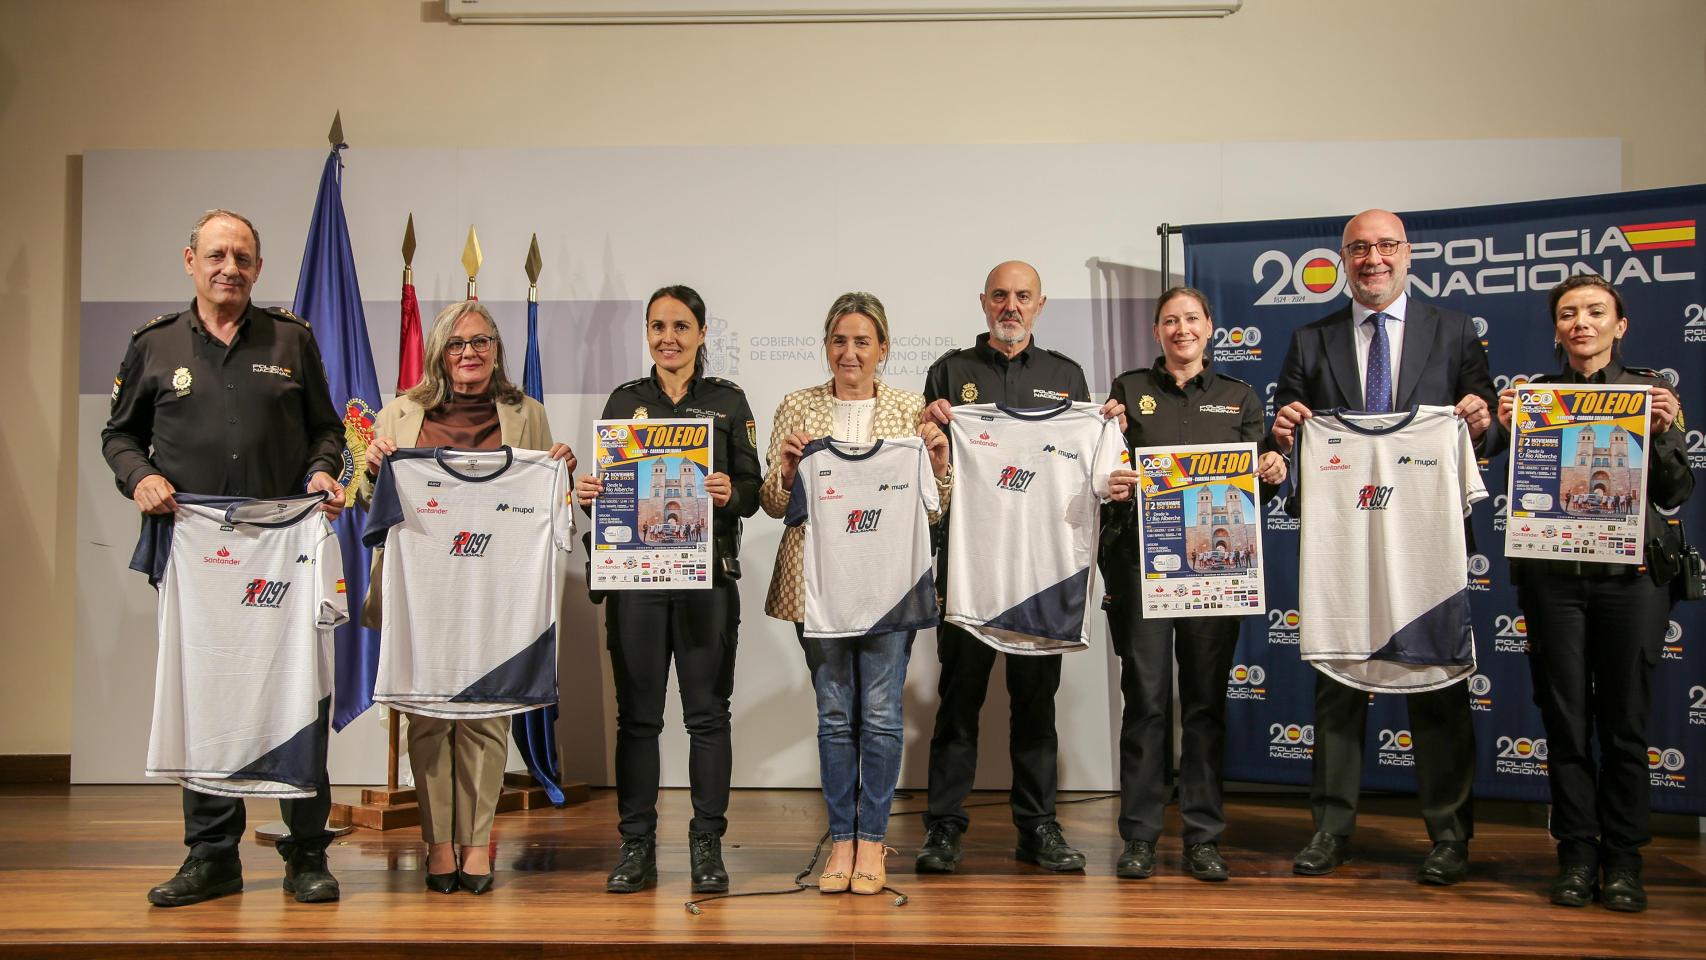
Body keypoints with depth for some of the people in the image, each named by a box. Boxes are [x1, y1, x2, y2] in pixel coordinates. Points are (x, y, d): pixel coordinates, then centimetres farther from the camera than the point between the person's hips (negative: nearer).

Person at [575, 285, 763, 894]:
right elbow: (607, 484, 13)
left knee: (707, 713, 2)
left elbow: (753, 491, 3)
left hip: (708, 574, -1)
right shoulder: (625, 401, 12)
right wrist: (589, 493, -8)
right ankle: (636, 846, 14)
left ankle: (707, 845, 12)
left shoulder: (727, 401, 7)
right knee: (637, 715, 5)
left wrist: (730, 493, -18)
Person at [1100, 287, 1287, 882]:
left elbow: (1258, 476, 11)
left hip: (1216, 560, 2)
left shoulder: (1238, 396, 16)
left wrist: (1275, 473, -11)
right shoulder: (1129, 390, 11)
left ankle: (1203, 837, 11)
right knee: (1146, 696, -2)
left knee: (1207, 697, 3)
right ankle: (1139, 836, 7)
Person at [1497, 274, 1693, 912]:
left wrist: (1664, 432, -12)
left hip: (1631, 575, 0)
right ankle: (1577, 854, 14)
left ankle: (1623, 858, 15)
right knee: (1566, 721, 4)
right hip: (1553, 575, 0)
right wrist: (1507, 430, -11)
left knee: (1625, 721, 4)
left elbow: (1675, 496, 4)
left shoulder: (1651, 391, 7)